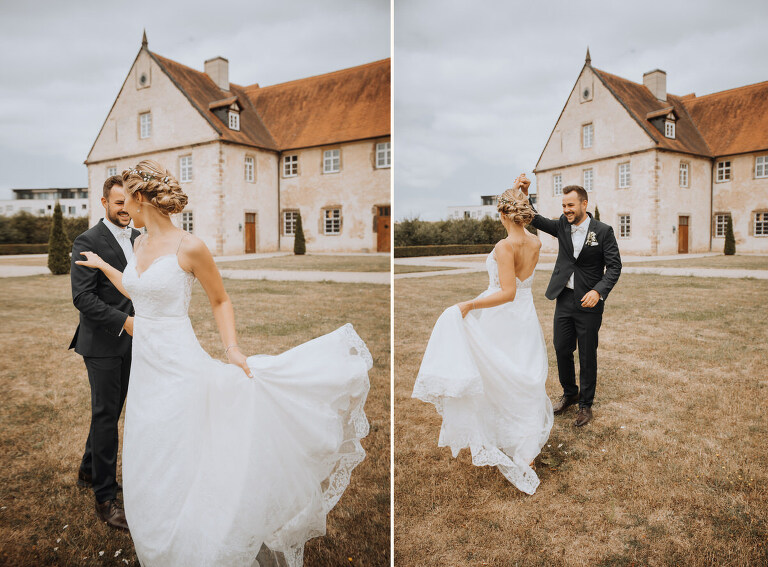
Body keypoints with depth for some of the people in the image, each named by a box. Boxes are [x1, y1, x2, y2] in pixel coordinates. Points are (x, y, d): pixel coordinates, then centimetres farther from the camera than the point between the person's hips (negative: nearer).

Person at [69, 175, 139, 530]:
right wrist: (124, 322, -23)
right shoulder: (88, 242, -12)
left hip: (131, 342, 7)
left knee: (110, 411, 19)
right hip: (103, 344, -7)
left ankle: (89, 472, 40)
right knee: (106, 416, 0)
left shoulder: (140, 239, 10)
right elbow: (82, 297, -18)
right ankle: (105, 498, 12)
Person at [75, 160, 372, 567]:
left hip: (177, 368, -7)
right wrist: (101, 265, 32)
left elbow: (220, 301, -4)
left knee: (176, 469, 0)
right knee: (146, 474, 17)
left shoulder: (189, 247, -14)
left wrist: (232, 348, -15)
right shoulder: (141, 244, 7)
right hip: (144, 365, 8)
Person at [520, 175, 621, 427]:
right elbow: (535, 219, 3)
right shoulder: (562, 226, 4)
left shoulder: (603, 231, -8)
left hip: (588, 303, -4)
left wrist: (598, 291, -24)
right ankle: (569, 393, 35)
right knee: (562, 350, 12)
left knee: (587, 355, 6)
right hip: (564, 300, 4)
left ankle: (586, 404, 22)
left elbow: (614, 266, -9)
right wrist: (524, 194, -12)